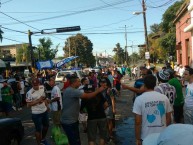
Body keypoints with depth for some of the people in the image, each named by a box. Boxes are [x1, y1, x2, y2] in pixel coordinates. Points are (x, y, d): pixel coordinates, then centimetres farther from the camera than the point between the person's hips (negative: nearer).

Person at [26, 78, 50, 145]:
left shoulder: (42, 88, -4)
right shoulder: (29, 93, -21)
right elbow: (28, 104, -18)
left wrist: (47, 106, 8)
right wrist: (38, 100, -26)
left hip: (45, 111, 6)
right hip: (36, 114, -6)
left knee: (46, 126, 22)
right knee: (38, 129, 6)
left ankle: (43, 139, 47)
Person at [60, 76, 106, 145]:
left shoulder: (68, 90, 12)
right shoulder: (72, 91, -22)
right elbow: (87, 96, -22)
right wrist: (98, 90, -12)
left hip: (68, 120, 11)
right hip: (70, 121, -11)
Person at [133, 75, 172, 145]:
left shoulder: (139, 99, -13)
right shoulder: (164, 98, -4)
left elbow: (138, 122, -13)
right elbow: (168, 119, 3)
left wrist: (138, 139, -3)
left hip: (146, 137, -3)